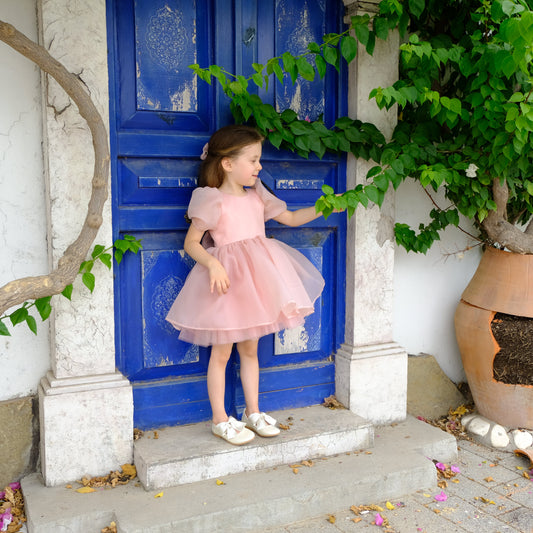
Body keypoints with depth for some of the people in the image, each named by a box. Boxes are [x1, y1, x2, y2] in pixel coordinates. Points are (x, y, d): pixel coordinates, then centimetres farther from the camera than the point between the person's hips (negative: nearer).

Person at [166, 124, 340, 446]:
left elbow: (290, 218, 18)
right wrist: (213, 264, -25)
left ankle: (253, 412, 29)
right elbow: (191, 242, -9)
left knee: (250, 349, 16)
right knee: (222, 351, 4)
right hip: (227, 278, -6)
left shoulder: (257, 197, 9)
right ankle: (220, 420, 18)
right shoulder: (213, 200, -10)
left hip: (255, 276, 6)